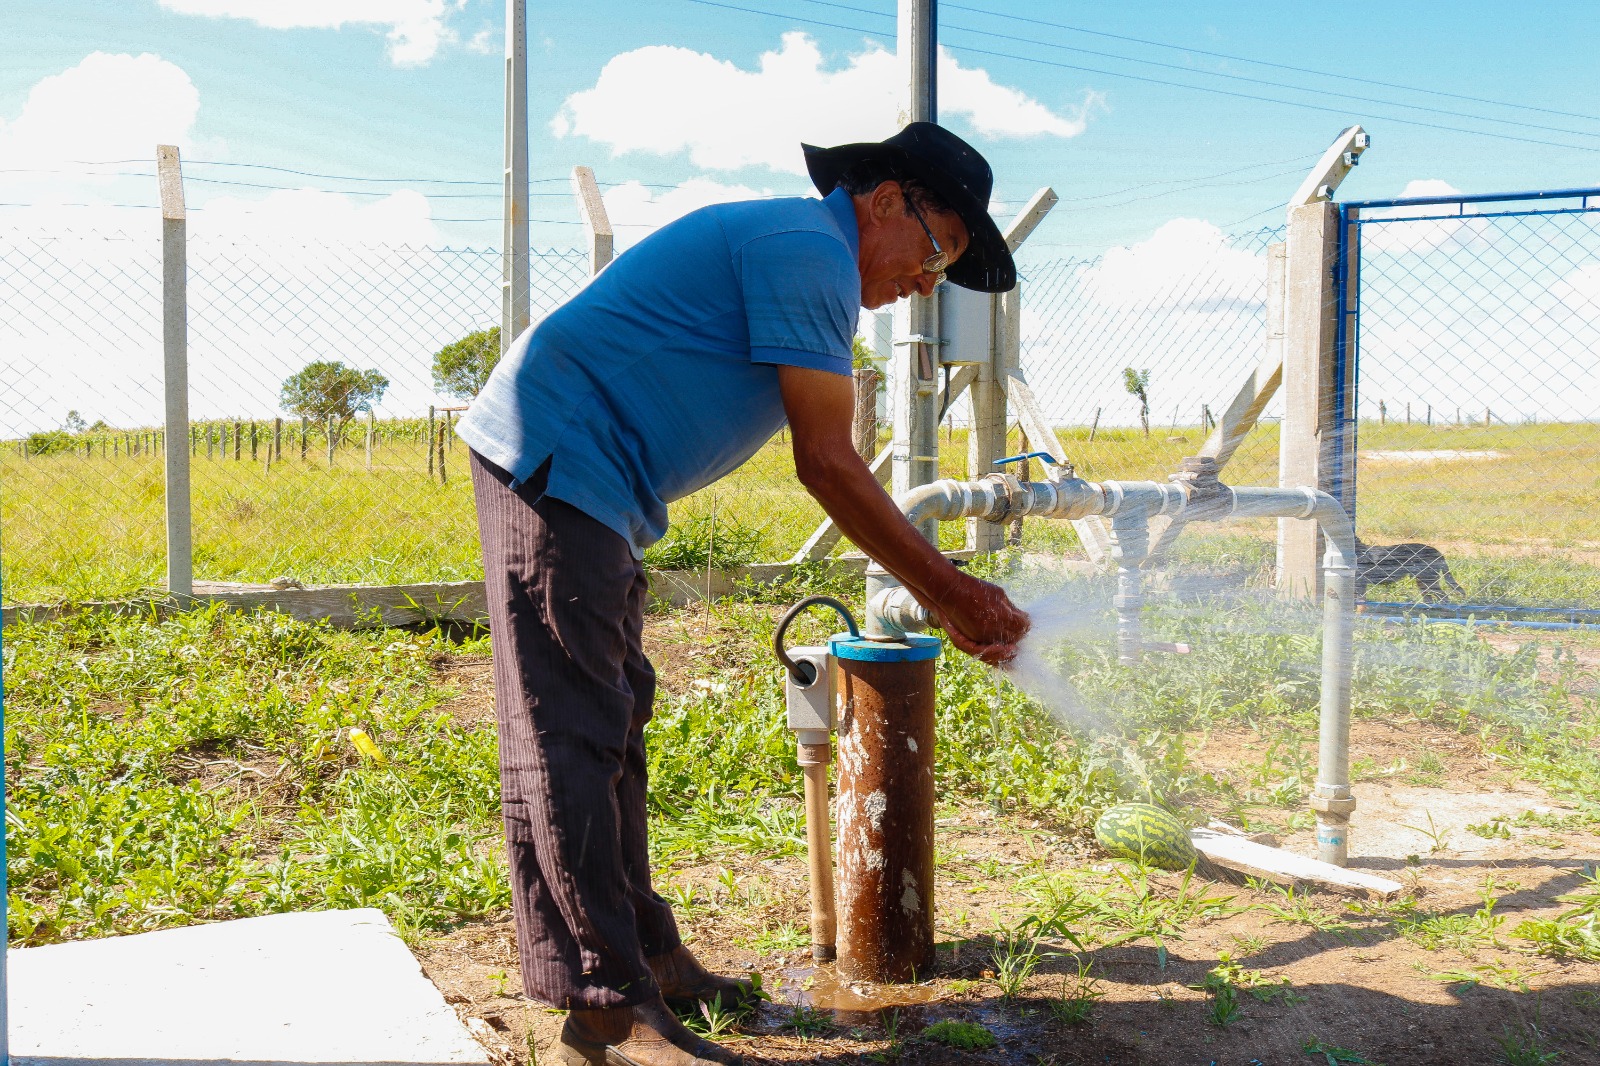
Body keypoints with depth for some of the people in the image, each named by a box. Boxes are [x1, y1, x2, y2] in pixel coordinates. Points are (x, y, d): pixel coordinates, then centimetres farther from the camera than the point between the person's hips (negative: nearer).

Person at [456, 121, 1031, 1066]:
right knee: (569, 737, -10)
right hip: (554, 462, -11)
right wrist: (949, 592, -8)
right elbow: (828, 465, -16)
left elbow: (830, 460, 21)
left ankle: (639, 950, 24)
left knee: (611, 723, 14)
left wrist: (942, 589, 18)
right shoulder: (809, 249, -12)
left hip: (590, 490, 11)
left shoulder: (787, 251, 22)